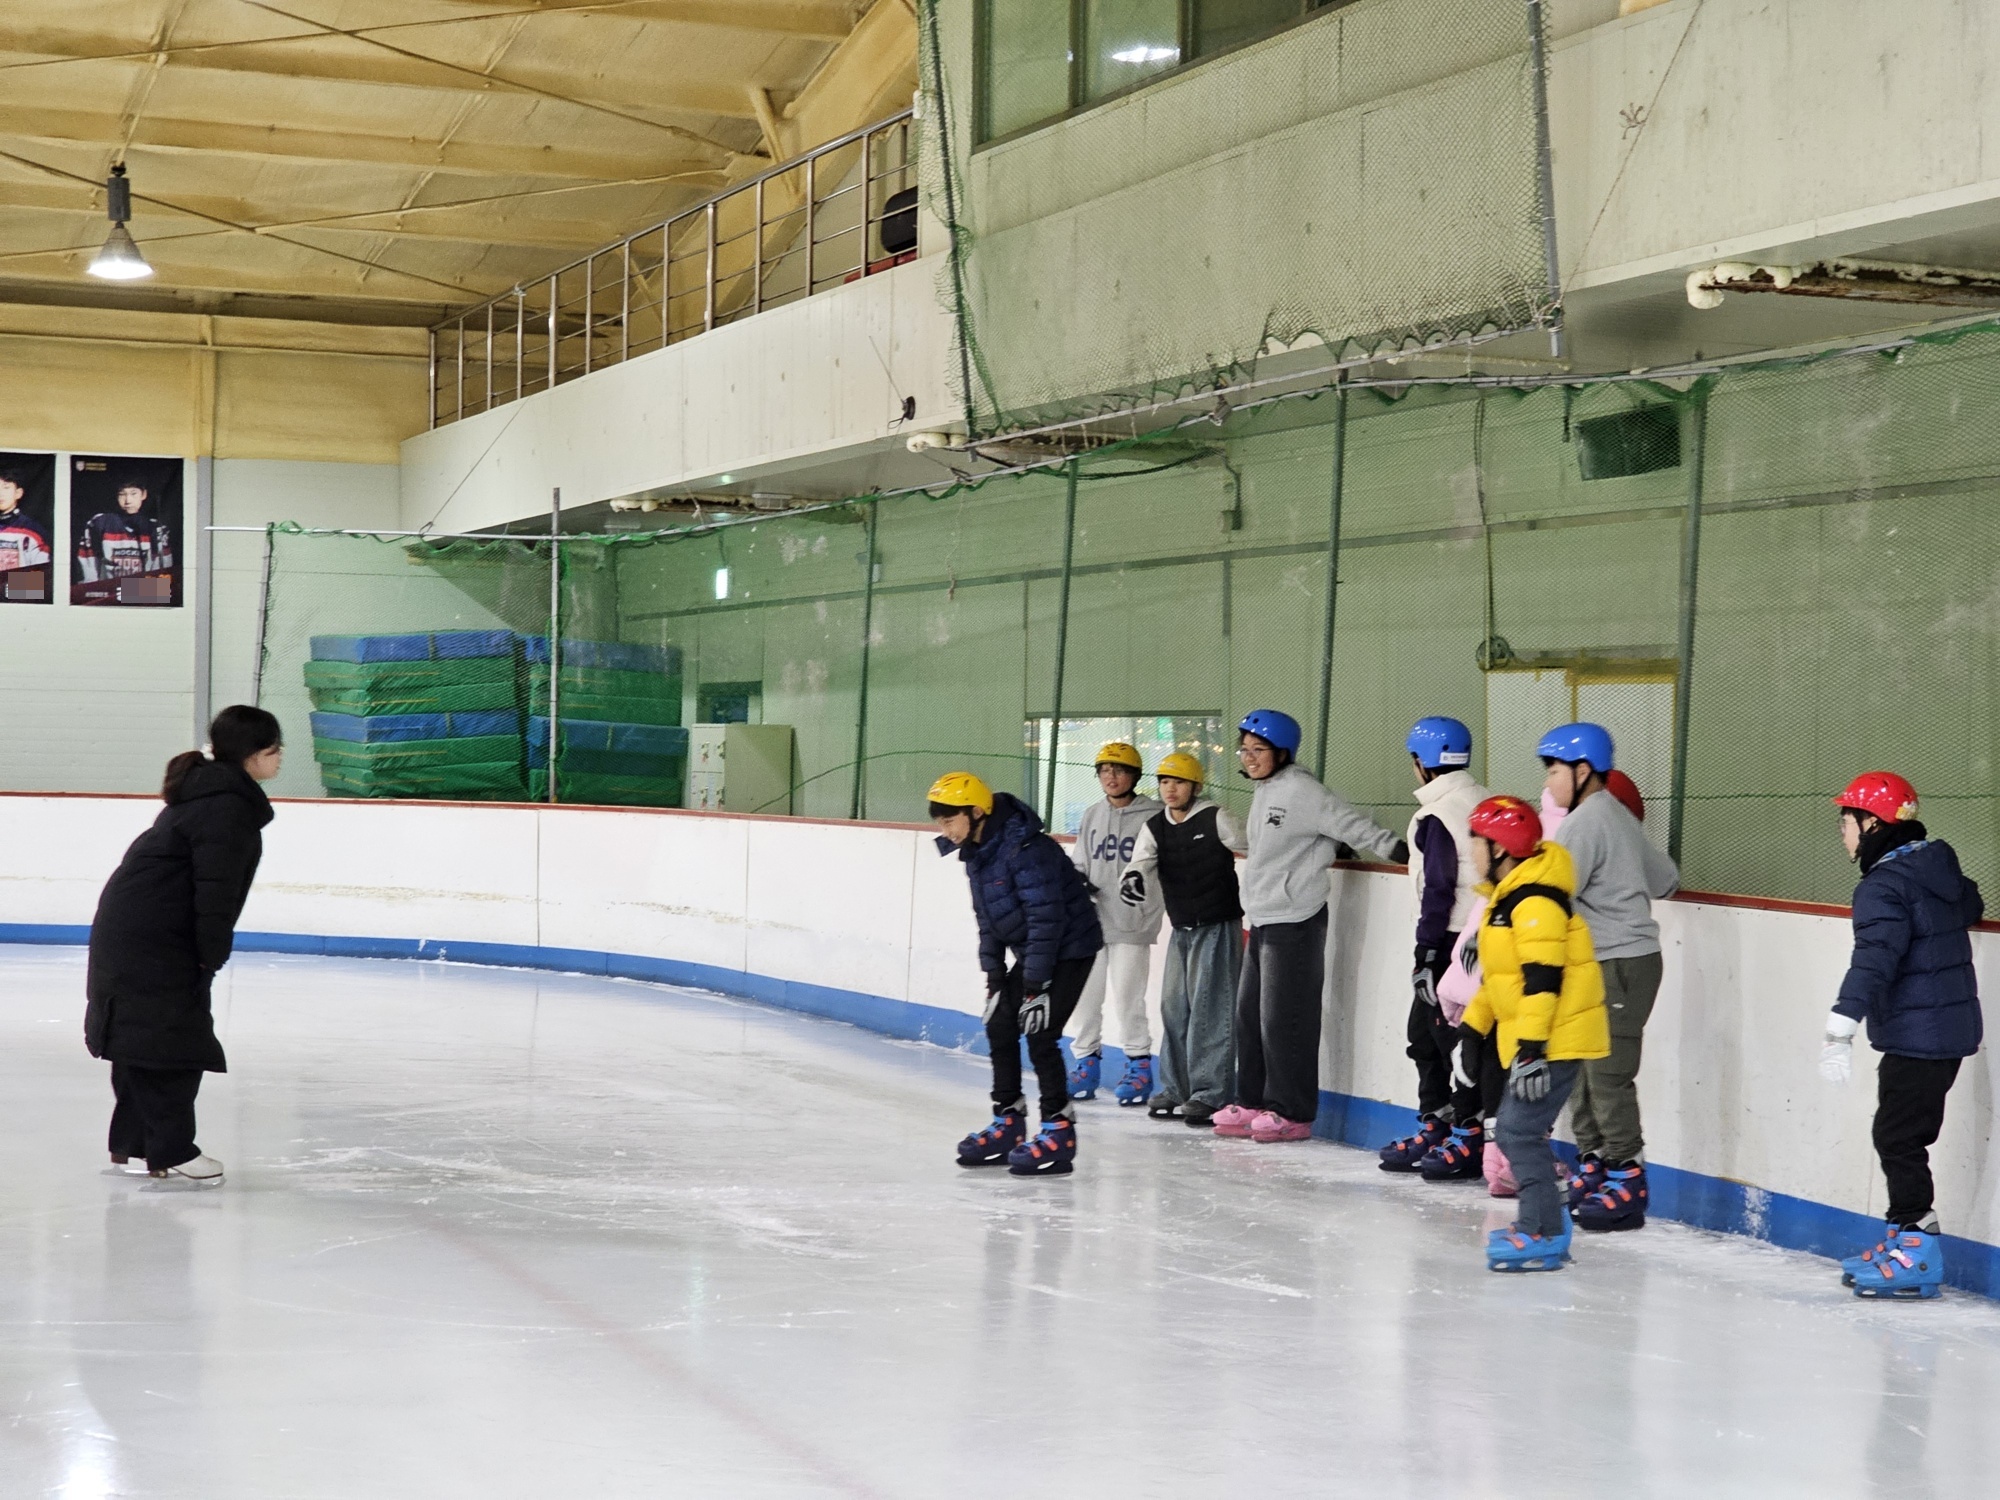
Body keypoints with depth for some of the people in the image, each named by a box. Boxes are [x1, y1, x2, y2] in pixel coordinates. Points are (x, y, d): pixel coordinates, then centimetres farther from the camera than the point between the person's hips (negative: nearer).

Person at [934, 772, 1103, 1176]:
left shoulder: (1026, 850, -28)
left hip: (1069, 948, -9)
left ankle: (1058, 1133, -8)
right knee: (999, 1024, 9)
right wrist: (995, 977, 5)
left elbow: (1046, 919, -28)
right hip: (1032, 952, 9)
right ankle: (1007, 1125, 20)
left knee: (1039, 1033, -15)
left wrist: (1035, 985, -26)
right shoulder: (977, 851, 2)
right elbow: (987, 920, 10)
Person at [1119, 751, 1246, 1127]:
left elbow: (1257, 847, -6)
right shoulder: (1154, 828, 4)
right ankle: (1175, 1088, 21)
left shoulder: (1215, 819, -11)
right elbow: (1142, 861, -11)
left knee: (1209, 1010, -9)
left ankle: (1210, 1093, -7)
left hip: (1218, 927, -6)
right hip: (1181, 928, 6)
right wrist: (1133, 879, -32)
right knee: (1174, 1007, 10)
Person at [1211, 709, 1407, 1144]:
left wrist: (1397, 850, -15)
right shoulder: (1266, 793, 15)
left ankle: (1291, 1113, -1)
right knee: (1249, 1015, 11)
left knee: (1283, 1019, -7)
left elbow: (1351, 825, -13)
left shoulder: (1298, 790, -12)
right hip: (1263, 921, 9)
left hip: (1294, 921, -9)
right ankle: (1252, 1103, 19)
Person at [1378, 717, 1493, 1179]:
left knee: (1455, 1034, -5)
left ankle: (1470, 1138, -2)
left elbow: (1439, 888, -17)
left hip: (1453, 938, -9)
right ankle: (1435, 1127, 22)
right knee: (1423, 1031, 16)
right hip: (1482, 931, 9)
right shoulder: (1484, 803, 12)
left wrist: (1426, 949, -15)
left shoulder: (1437, 816, -14)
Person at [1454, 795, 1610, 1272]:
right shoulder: (1506, 897, 15)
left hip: (1557, 1039, -11)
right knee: (1513, 1130, 15)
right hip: (1528, 1039, 11)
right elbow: (1498, 974, 23)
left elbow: (1542, 979, -25)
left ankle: (1544, 1234, -10)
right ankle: (1546, 1220, 24)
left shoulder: (1535, 902, -19)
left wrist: (1531, 1047, -29)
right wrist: (1473, 1030, 23)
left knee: (1520, 1129, -13)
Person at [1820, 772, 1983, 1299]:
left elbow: (1874, 961, -29)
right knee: (1900, 1136, 16)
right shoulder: (1937, 864, 11)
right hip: (1952, 1024, 10)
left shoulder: (1884, 886, -18)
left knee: (1897, 1138, -6)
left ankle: (1916, 1252, -6)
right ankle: (1904, 1238, 22)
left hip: (1916, 1035, -10)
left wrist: (1841, 1029, -36)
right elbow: (1970, 906, 31)